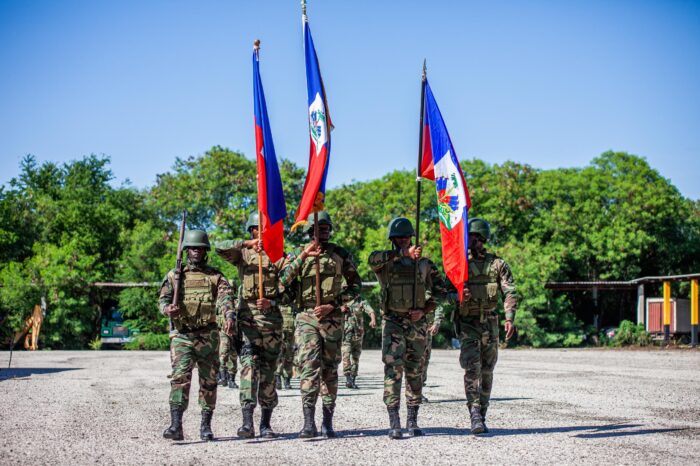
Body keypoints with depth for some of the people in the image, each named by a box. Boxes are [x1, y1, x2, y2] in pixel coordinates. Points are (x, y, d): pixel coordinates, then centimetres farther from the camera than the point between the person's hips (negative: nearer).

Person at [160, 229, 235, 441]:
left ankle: (206, 426, 15)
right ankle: (176, 426, -22)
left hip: (208, 336, 1)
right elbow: (163, 298, 2)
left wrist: (230, 316, -28)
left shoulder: (215, 276, 9)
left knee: (209, 381, 5)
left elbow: (225, 297, -7)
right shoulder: (174, 275, 11)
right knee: (180, 377, -15)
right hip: (182, 336, -1)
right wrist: (168, 308, -23)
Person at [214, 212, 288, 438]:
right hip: (247, 317, -1)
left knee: (268, 371, 5)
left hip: (272, 318, 1)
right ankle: (247, 422, -22)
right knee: (248, 366, -15)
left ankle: (265, 423, 13)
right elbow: (220, 248, -9)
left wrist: (271, 302, -16)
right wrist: (247, 243, -19)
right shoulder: (242, 254, 10)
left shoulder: (279, 257, 11)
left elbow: (286, 291, 4)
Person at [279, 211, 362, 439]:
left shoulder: (341, 254, 7)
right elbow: (283, 280, -8)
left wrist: (332, 305, -5)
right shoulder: (297, 254, 7)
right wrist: (302, 256, -17)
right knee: (309, 367, -13)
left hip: (332, 318, 1)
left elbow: (356, 285, 7)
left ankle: (328, 422, 13)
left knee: (330, 369, 6)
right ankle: (309, 422, -16)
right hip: (306, 317, -1)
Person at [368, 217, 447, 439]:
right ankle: (394, 423, -12)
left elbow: (440, 289, 13)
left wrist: (424, 310, -2)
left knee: (415, 372, 8)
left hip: (417, 323, 3)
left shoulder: (424, 263, 9)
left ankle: (412, 421, 16)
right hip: (393, 323, -3)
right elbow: (373, 259, -23)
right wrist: (404, 253, -32)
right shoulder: (385, 262, 1)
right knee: (393, 370, -11)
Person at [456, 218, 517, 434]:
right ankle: (475, 415, -21)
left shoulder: (497, 264, 3)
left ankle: (482, 416, 16)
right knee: (472, 368, -15)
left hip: (490, 322, 1)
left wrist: (509, 318, -19)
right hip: (467, 324, -1)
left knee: (487, 371, 7)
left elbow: (510, 292, -5)